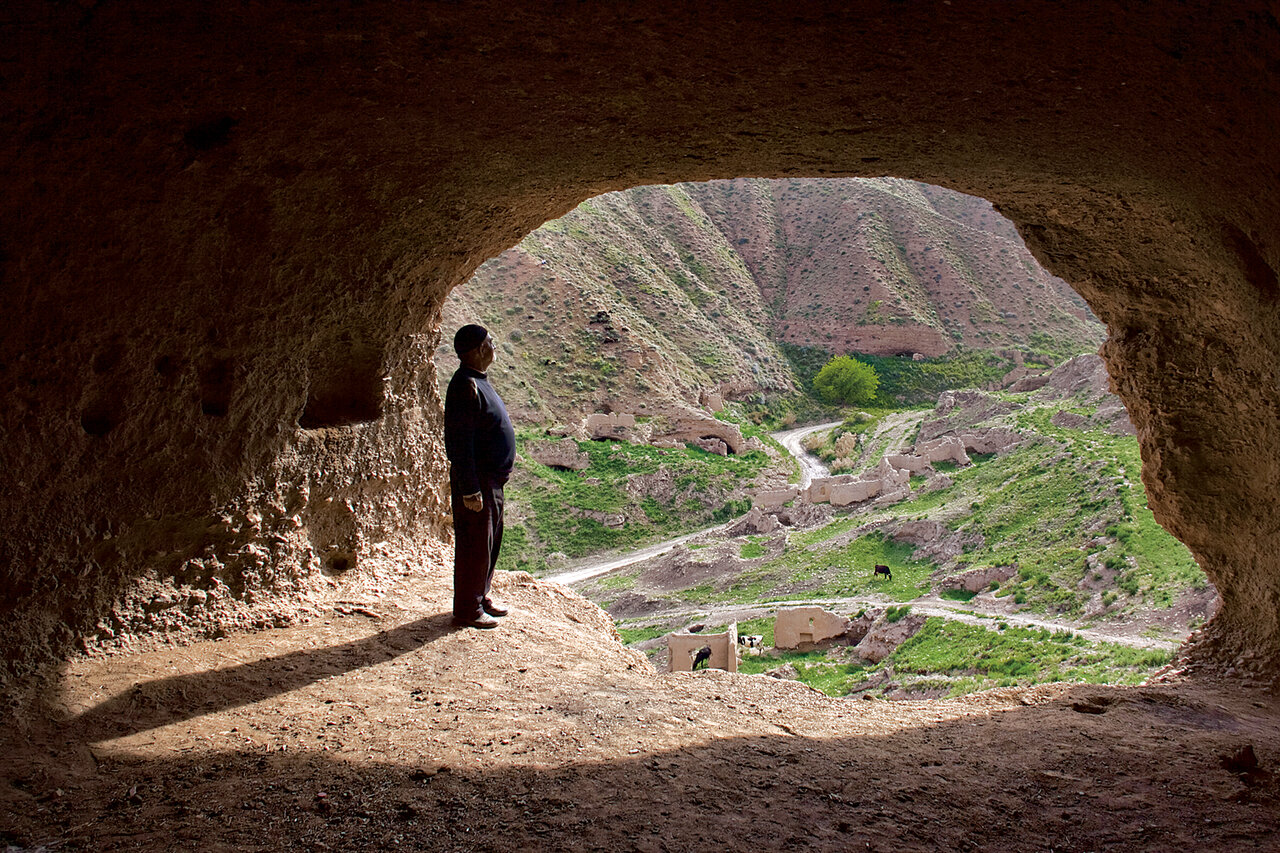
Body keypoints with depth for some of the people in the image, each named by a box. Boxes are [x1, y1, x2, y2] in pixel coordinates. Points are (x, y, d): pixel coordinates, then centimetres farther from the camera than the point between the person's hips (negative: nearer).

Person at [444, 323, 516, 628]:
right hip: (477, 480, -10)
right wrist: (470, 490, -24)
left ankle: (481, 597, 32)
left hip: (492, 480, 10)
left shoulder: (479, 382, 12)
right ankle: (467, 611, 10)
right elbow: (460, 443, -23)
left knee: (490, 541, 19)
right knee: (474, 546, -1)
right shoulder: (465, 386, -20)